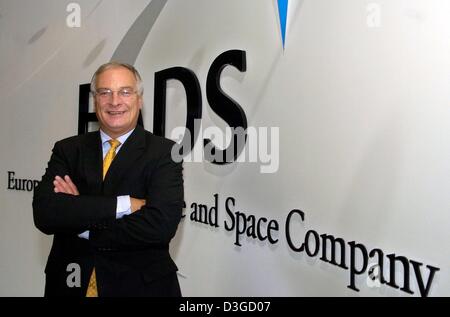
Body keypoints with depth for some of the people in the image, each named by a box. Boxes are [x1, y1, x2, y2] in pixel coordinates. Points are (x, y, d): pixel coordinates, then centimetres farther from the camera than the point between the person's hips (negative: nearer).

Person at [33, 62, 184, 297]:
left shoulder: (164, 152, -10)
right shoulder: (67, 150, 0)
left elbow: (162, 224, -22)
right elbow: (44, 213, -14)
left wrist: (80, 225, -14)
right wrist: (122, 204, -22)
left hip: (140, 285, -2)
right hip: (70, 283, 3)